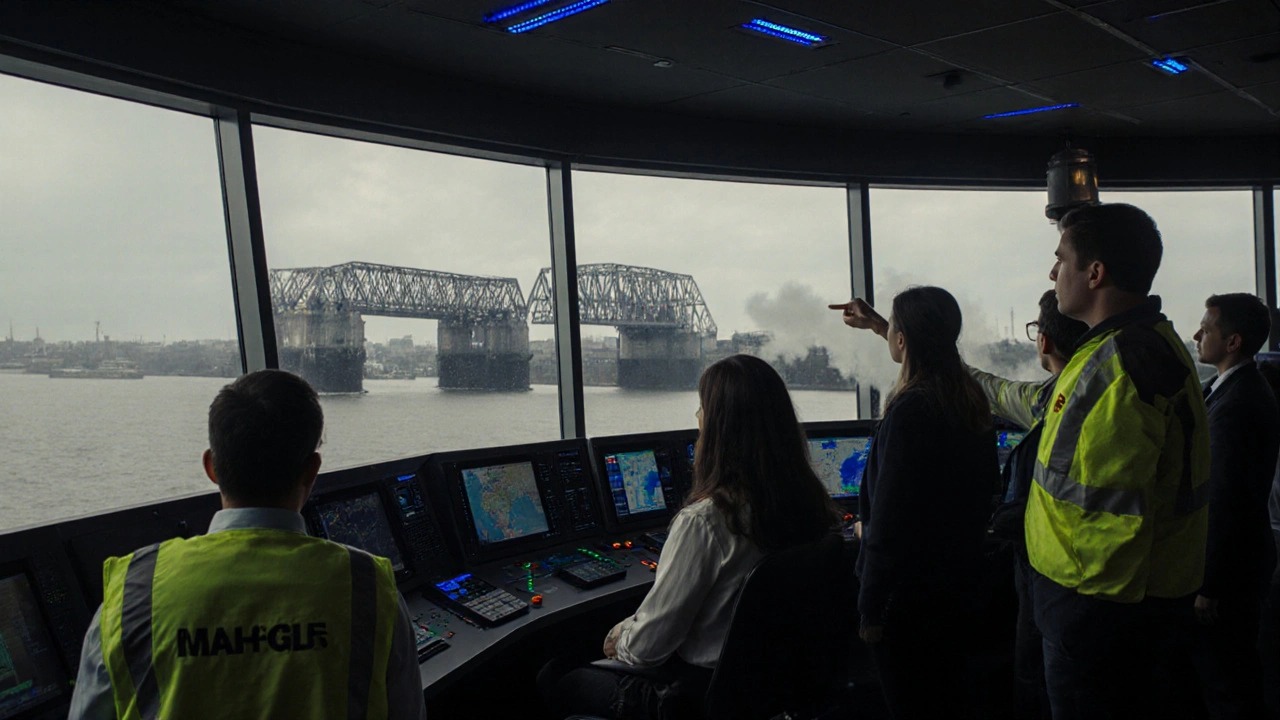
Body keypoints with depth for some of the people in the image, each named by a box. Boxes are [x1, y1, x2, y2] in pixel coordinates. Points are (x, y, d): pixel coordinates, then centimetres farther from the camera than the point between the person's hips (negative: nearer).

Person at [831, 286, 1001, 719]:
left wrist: (871, 610, -17)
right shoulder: (970, 399, -1)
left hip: (909, 595, -9)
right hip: (958, 583, 9)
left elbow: (888, 520, -25)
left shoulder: (909, 411, -26)